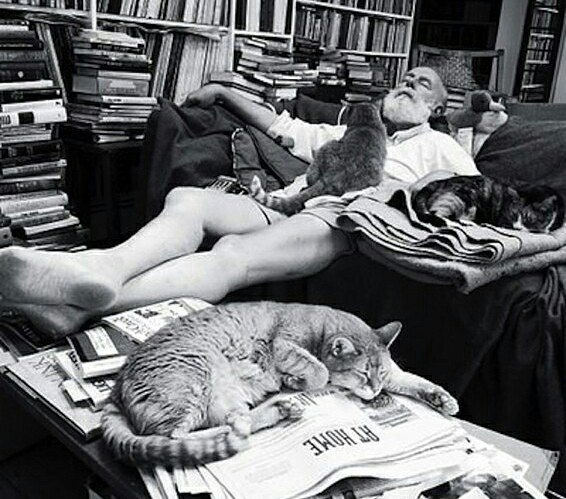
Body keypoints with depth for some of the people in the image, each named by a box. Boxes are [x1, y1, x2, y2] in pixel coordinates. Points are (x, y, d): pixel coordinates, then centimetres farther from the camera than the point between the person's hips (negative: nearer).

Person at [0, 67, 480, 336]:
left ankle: (86, 304, -54)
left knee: (234, 254, -35)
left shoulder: (437, 145, 27)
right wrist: (224, 92, 36)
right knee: (185, 198, -23)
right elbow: (284, 127, 39)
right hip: (285, 208, 6)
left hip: (338, 222, -6)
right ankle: (109, 266, -52)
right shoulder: (352, 132, 40)